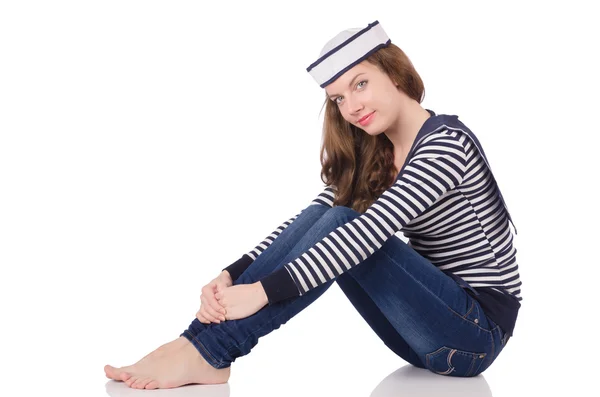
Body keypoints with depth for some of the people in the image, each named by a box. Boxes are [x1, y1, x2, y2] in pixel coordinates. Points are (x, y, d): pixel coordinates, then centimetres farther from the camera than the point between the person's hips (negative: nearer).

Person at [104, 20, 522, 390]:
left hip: (478, 330, -7)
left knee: (340, 226, -24)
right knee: (321, 220, -13)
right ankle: (199, 341, -20)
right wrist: (232, 275, -16)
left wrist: (262, 291, -32)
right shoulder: (372, 154, 8)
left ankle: (208, 353, -24)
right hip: (430, 327, 7)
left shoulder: (445, 143, -17)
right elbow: (308, 223, -1)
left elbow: (367, 233, -29)